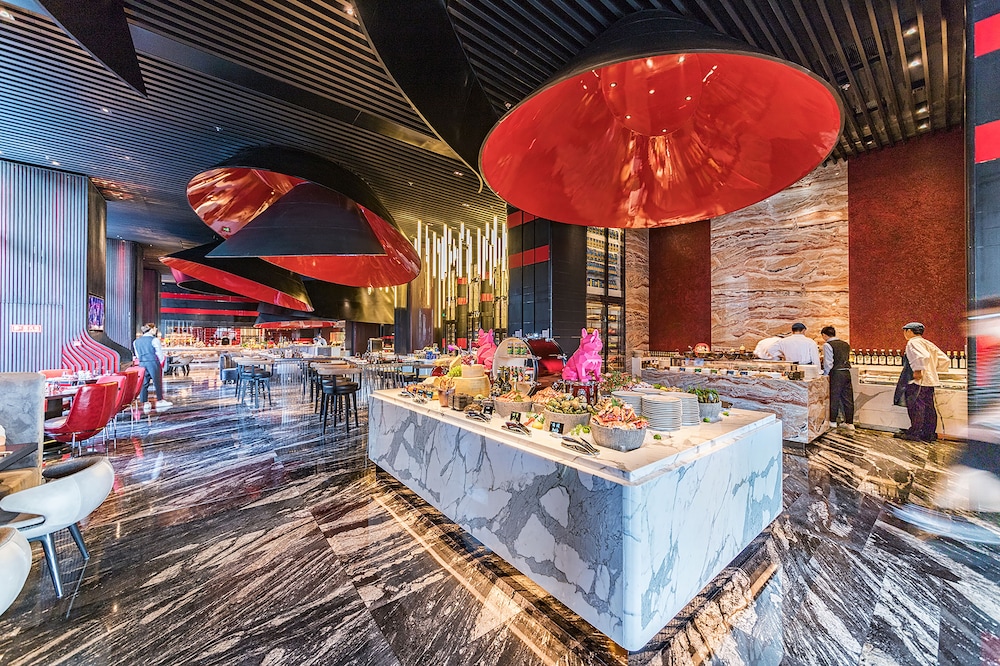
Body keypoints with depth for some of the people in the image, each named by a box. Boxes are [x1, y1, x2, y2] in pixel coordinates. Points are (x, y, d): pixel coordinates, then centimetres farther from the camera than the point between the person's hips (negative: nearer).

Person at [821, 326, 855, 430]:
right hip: (847, 372, 7)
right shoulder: (845, 344, 13)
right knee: (848, 398, 11)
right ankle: (849, 423, 17)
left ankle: (832, 421, 11)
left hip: (836, 373, -7)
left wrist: (825, 374, -4)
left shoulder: (827, 345, -11)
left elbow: (828, 363, -14)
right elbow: (846, 359, 20)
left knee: (834, 398, 3)